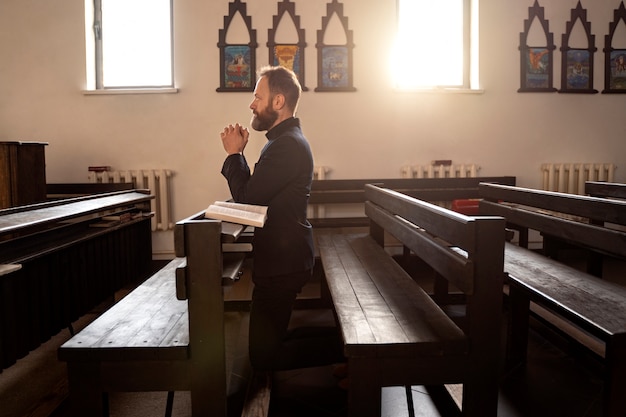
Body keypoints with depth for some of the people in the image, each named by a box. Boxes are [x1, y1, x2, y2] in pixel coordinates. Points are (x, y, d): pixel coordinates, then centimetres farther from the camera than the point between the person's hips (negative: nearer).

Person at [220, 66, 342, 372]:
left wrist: (234, 153, -8)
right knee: (270, 338, 22)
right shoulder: (286, 139, 14)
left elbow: (247, 197, -20)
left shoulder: (287, 145, -21)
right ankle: (339, 338, 23)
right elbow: (255, 193, 12)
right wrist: (237, 154, 3)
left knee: (263, 356, 0)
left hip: (282, 263, -11)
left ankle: (340, 346, 5)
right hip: (283, 257, 11)